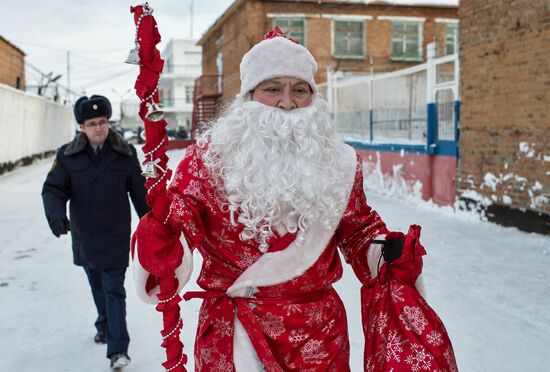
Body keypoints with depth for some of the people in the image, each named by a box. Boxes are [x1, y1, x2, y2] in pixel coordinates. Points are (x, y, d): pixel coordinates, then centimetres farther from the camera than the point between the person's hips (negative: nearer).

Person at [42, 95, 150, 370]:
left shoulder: (125, 154, -5)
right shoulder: (68, 155, -3)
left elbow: (140, 193, 1)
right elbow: (53, 189, -6)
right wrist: (56, 215, -26)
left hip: (115, 236, -3)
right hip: (83, 235, 3)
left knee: (114, 289, -5)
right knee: (97, 286, 20)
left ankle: (118, 349, -4)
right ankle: (105, 325, 43)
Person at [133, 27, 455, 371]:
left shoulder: (338, 163, 2)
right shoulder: (209, 158, -7)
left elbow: (357, 228, 15)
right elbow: (178, 220, -11)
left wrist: (386, 249, -3)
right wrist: (162, 244, -32)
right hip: (232, 333, -2)